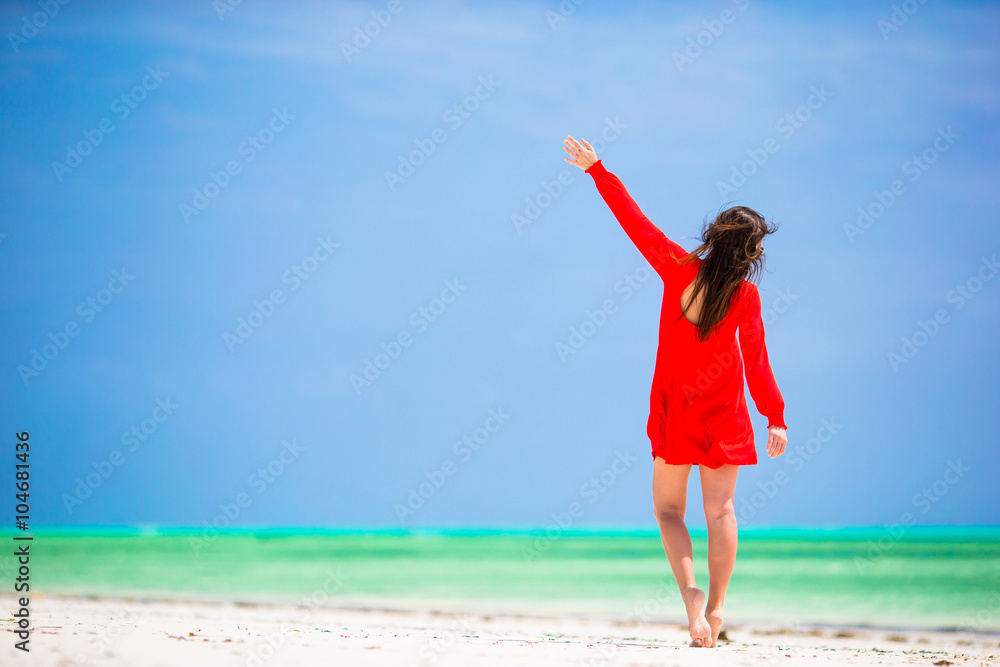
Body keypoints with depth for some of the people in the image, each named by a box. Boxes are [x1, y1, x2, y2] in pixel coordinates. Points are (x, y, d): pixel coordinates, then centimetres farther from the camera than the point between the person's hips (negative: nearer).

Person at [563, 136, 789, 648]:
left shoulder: (679, 269, -10)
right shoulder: (746, 296, -11)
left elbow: (635, 221, -5)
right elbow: (756, 362, -6)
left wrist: (596, 168, 2)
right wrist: (775, 417, 5)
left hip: (674, 411, 0)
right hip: (724, 413, 0)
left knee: (668, 507, 8)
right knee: (720, 510, 6)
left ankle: (690, 593, -14)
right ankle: (715, 607, 1)